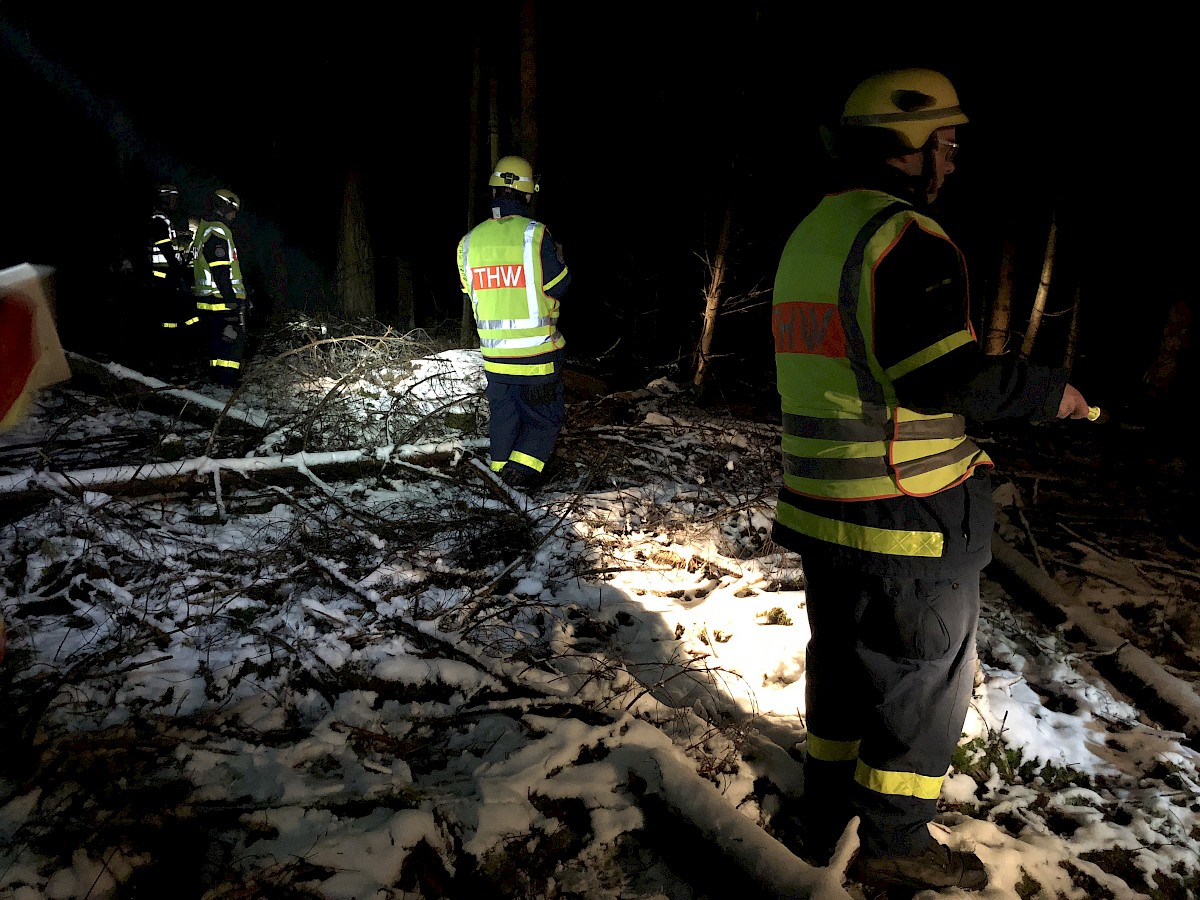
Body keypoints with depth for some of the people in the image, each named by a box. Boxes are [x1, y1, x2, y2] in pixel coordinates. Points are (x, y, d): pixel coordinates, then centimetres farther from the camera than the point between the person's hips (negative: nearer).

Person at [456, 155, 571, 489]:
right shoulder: (536, 234, -15)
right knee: (546, 416, 9)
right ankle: (522, 469, -4)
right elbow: (559, 286, -8)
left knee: (503, 414, 19)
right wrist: (558, 254, 9)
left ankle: (502, 468, 28)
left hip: (493, 351, 5)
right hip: (536, 350, -5)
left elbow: (470, 289, 11)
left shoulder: (470, 240, 1)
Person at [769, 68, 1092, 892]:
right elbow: (950, 377, -23)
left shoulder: (807, 236, 11)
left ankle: (827, 810, 36)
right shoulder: (906, 238, -18)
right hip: (907, 515, -8)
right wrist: (1050, 393, -6)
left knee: (842, 656, 21)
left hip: (824, 505, 9)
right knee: (927, 672, 9)